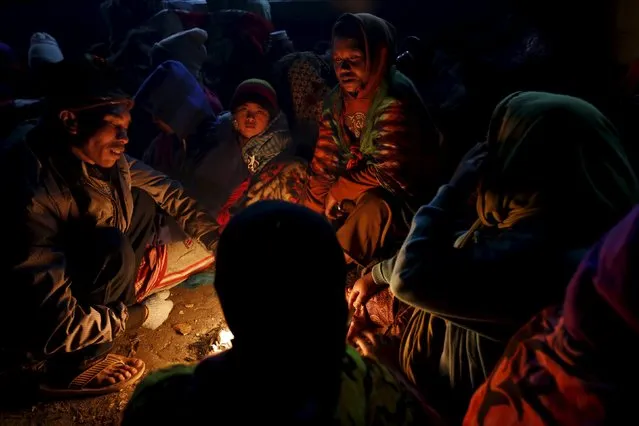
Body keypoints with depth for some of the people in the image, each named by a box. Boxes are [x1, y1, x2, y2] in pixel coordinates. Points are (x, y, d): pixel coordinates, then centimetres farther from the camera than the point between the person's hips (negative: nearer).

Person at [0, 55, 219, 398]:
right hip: (30, 334, -7)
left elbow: (164, 189, 4)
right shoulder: (32, 195, -35)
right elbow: (58, 326, -33)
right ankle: (69, 369, -10)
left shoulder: (98, 158, -13)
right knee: (112, 249, -31)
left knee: (140, 201, 0)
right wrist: (139, 316, -19)